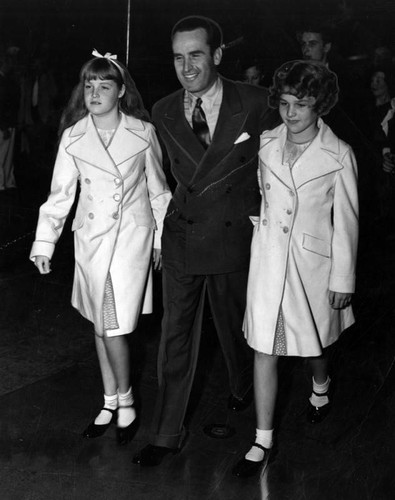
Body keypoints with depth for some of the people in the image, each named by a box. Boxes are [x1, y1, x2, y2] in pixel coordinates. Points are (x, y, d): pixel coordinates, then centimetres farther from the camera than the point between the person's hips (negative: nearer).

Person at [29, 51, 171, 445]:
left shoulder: (143, 133, -4)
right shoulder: (73, 137, 0)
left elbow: (157, 190, 4)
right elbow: (60, 194, 2)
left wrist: (163, 239, 7)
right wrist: (44, 243, -2)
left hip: (132, 238, -2)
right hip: (91, 239, 3)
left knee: (114, 327, -6)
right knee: (101, 325, 11)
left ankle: (124, 402, 17)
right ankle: (110, 402, 27)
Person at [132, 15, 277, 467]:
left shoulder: (254, 104, -9)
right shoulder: (163, 112, 0)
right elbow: (183, 177, 9)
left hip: (233, 238, -1)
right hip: (181, 238, 2)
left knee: (235, 325, 18)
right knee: (176, 335, 5)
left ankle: (242, 389, 49)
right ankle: (167, 434, 17)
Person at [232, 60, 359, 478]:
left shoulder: (338, 155, -11)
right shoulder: (266, 144, -3)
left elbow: (345, 223, -6)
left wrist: (342, 279, -4)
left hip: (312, 260, -2)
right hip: (269, 258, 2)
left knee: (312, 341, 19)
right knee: (264, 349, 2)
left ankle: (321, 385, 55)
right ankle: (263, 442, 14)